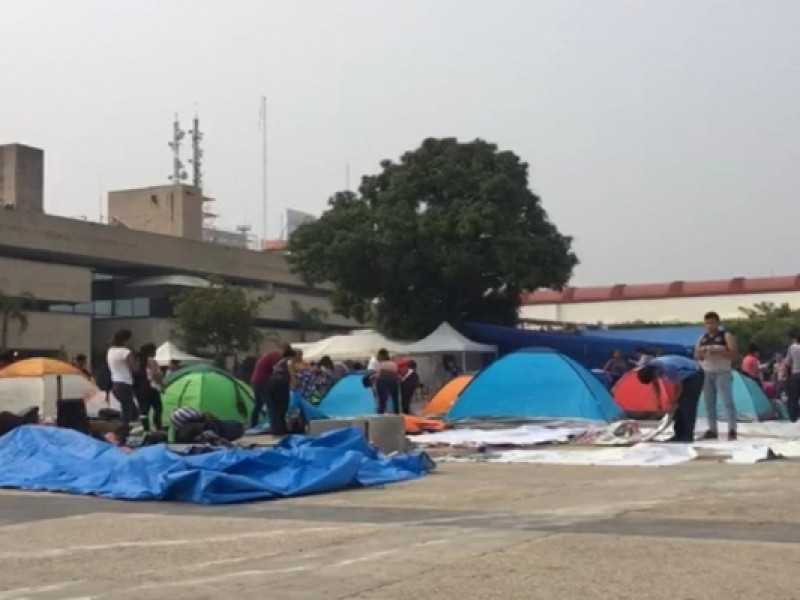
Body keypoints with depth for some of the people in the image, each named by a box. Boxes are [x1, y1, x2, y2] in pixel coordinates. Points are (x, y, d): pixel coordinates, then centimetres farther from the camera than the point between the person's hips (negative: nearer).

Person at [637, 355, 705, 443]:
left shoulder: (668, 368, -36)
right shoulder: (650, 367, -13)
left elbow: (679, 387, -22)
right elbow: (655, 384, 6)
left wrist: (674, 403, -9)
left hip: (695, 375, -8)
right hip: (685, 377, 8)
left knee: (687, 406, -14)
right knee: (679, 406, 4)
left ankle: (687, 435, -13)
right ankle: (680, 434, 8)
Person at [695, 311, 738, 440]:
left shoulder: (726, 336, -3)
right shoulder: (702, 338, 13)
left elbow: (734, 353, -11)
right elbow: (696, 355, 12)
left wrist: (718, 351, -22)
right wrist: (702, 353, -11)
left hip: (722, 373, -5)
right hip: (707, 374, 6)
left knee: (727, 401, -10)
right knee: (709, 403, 5)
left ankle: (732, 430, -11)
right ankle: (712, 430, 10)